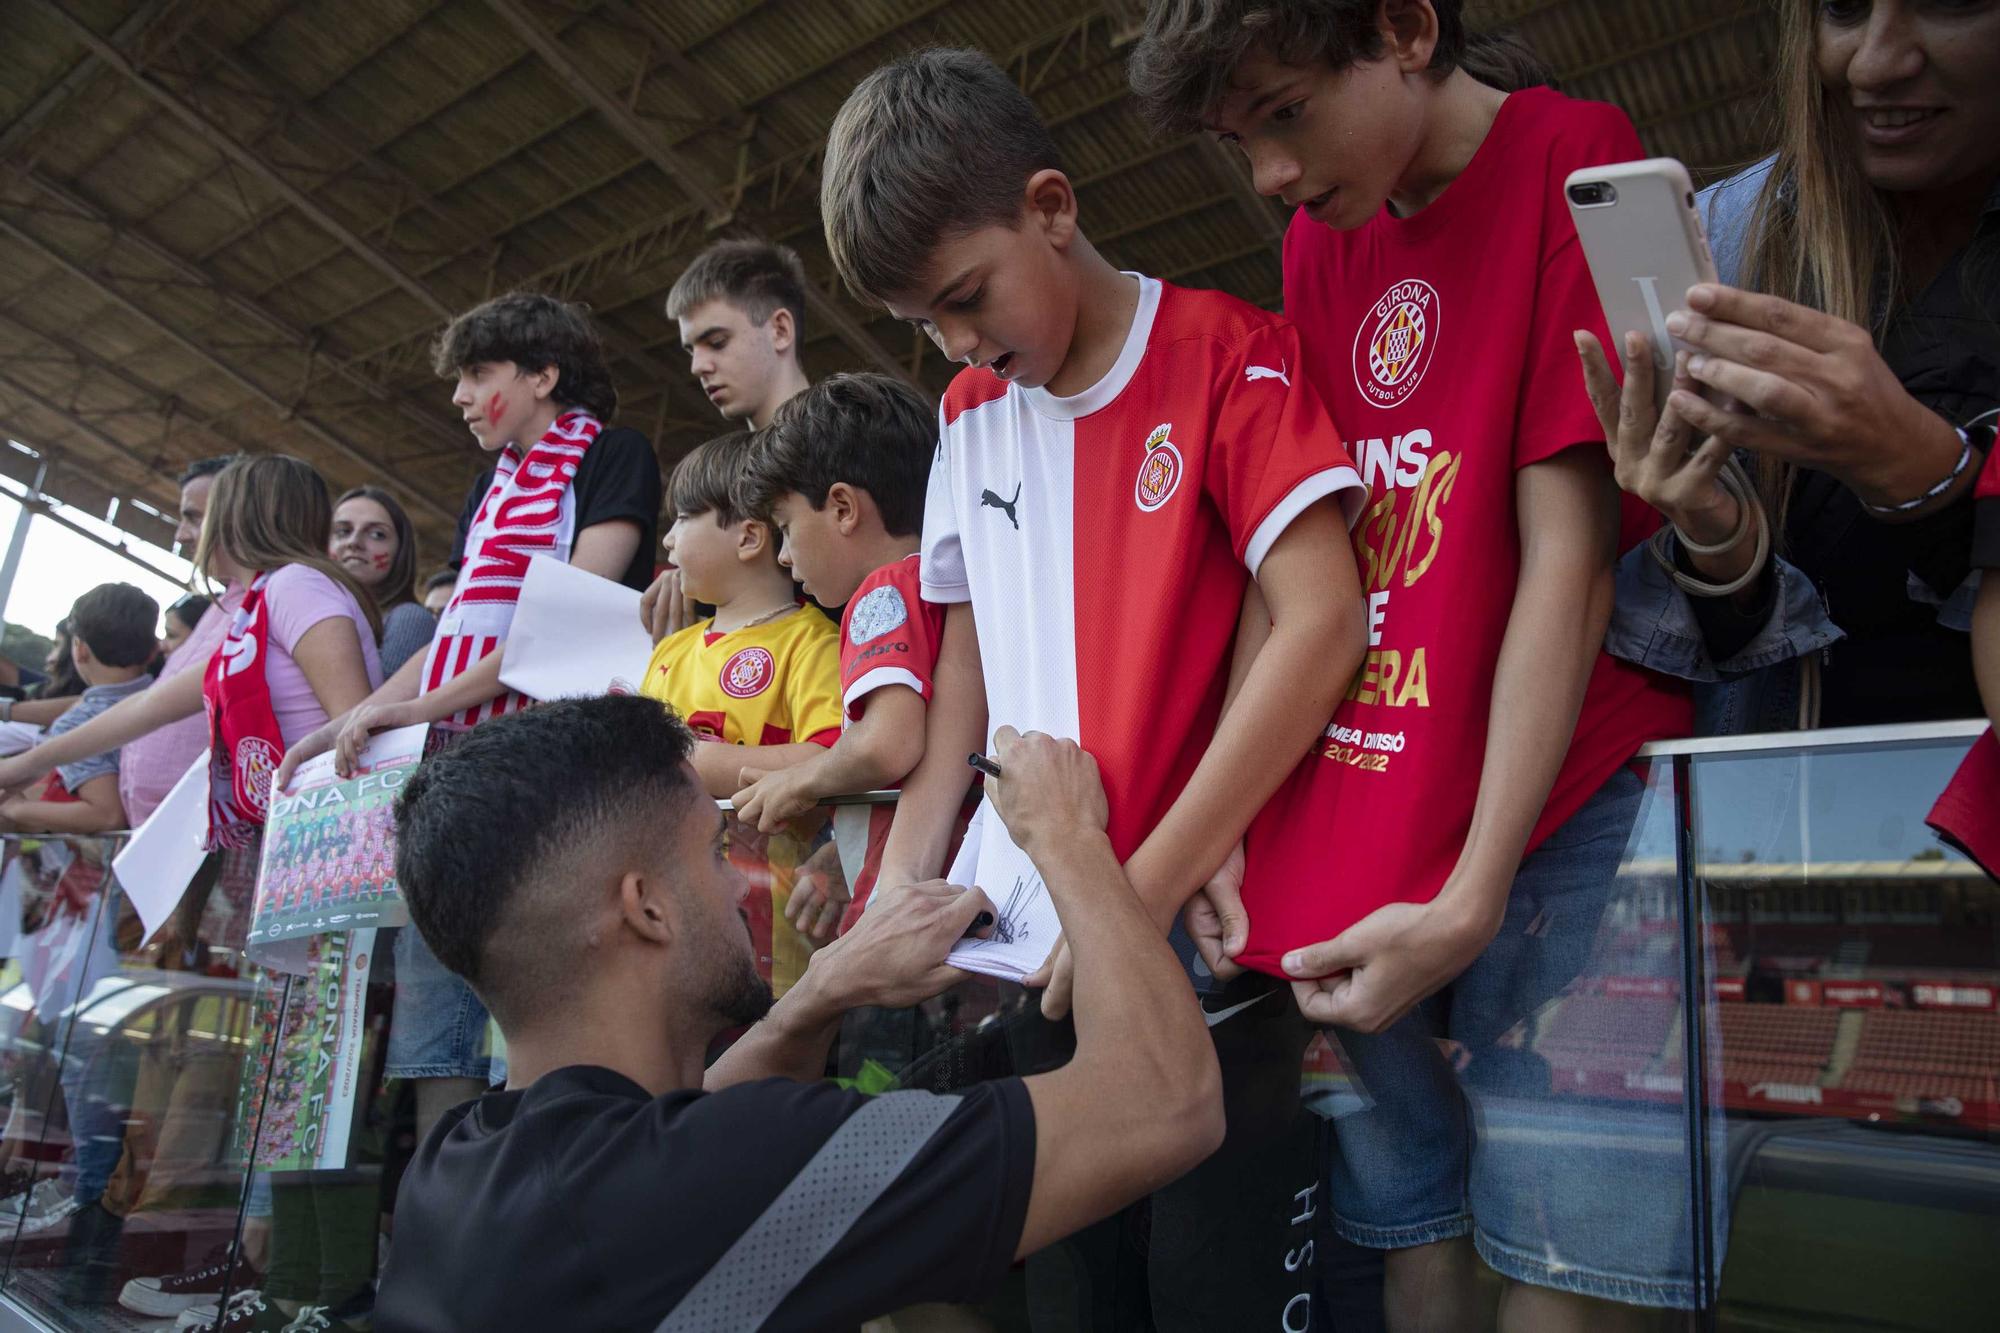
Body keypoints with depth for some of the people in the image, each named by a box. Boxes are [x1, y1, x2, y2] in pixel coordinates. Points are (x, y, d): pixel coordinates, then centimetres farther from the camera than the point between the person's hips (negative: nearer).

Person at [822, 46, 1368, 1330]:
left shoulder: (1226, 353, -6)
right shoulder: (968, 415, 12)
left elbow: (1323, 622, -15)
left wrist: (1149, 888, -17)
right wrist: (906, 869, 6)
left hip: (1202, 936, -5)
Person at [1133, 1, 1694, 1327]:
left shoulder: (1571, 157, -5)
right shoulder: (1319, 240, 13)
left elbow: (1567, 555, -13)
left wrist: (1474, 898, -16)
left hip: (1550, 806, -5)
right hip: (1347, 811, 5)